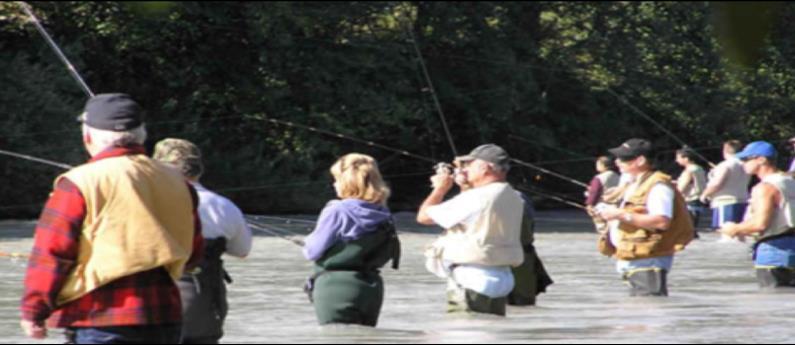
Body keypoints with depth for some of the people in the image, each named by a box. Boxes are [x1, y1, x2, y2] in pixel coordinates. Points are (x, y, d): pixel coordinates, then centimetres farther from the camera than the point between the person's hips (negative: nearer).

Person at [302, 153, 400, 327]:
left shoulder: (337, 211, -14)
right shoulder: (382, 213, 3)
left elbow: (313, 252, -8)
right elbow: (386, 254, 12)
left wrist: (310, 240, 12)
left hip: (338, 289, -6)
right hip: (371, 287, 6)